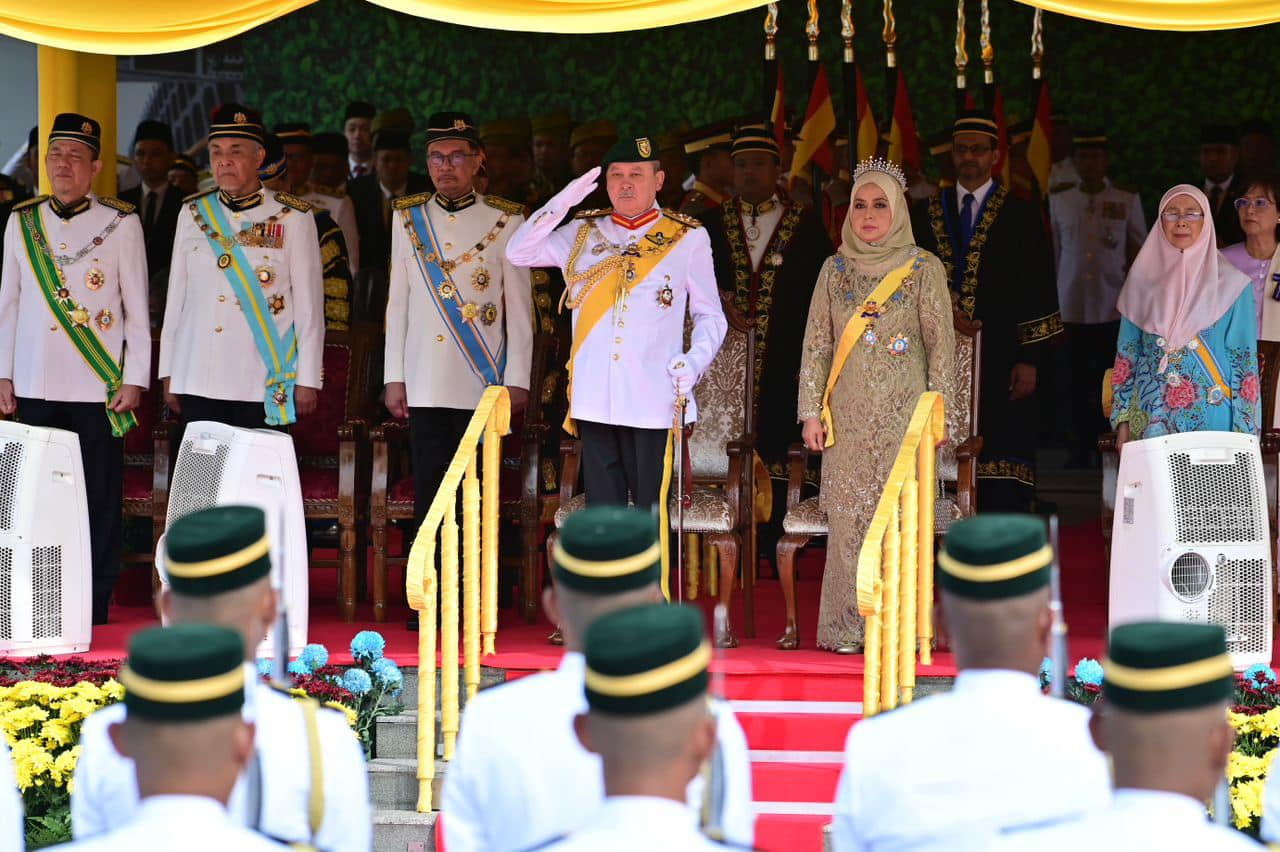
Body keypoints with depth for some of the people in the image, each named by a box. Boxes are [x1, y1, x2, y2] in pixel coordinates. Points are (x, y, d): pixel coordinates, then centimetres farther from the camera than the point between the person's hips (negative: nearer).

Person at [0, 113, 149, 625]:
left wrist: (134, 379, -3)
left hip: (99, 386, -2)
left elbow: (138, 308, 2)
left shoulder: (121, 224, 1)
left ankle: (96, 609, 6)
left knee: (101, 499, 0)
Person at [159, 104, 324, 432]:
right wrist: (168, 374, 12)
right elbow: (175, 299, 15)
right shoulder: (193, 216, 11)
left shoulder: (293, 219, 1)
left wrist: (308, 381, -4)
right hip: (197, 383, 3)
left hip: (265, 387, -3)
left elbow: (309, 306, 0)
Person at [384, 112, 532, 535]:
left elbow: (520, 308, 2)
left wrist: (517, 381, -3)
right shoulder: (408, 218, 9)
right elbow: (398, 304, 11)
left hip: (483, 386, -2)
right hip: (425, 386, 2)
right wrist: (394, 377, 7)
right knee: (428, 493, 2)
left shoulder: (505, 221, 1)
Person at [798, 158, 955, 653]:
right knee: (848, 518, 0)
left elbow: (941, 344, 1)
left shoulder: (923, 269, 2)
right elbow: (815, 343, 10)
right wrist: (811, 412, 3)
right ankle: (847, 627, 3)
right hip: (848, 417, 2)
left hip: (903, 414, -2)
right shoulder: (835, 270, 10)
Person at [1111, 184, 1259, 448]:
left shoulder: (1231, 285, 2)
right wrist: (1123, 423, 4)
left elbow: (1244, 364, 1)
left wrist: (1242, 436, -6)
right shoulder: (1143, 280, 9)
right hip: (1151, 420, 2)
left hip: (1211, 421, -2)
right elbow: (1127, 354, 11)